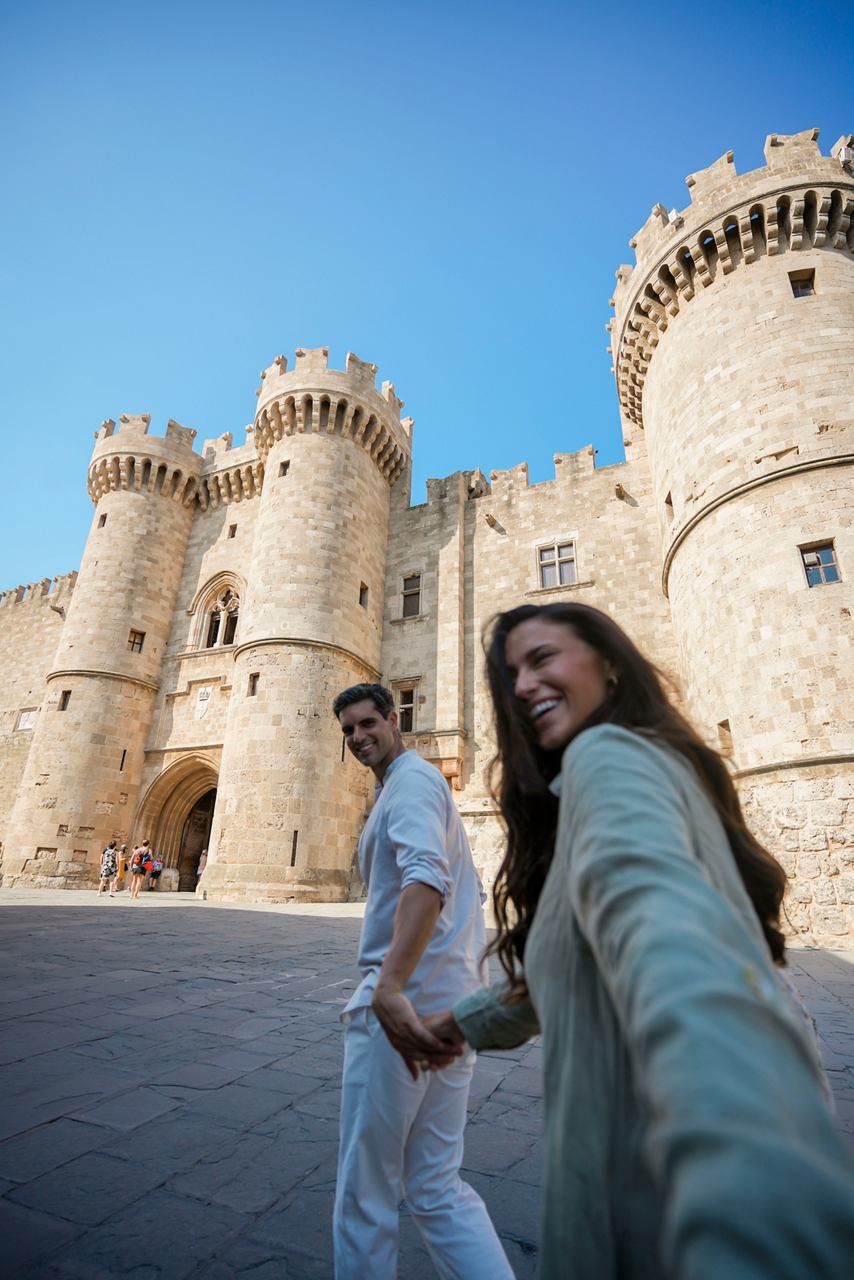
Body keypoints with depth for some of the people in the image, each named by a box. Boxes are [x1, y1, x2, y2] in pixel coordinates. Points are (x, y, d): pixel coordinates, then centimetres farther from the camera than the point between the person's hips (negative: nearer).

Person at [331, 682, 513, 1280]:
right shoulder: (423, 784, 20)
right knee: (436, 1187, 16)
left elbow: (426, 876, -30)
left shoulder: (412, 779, -10)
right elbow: (469, 892, 27)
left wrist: (390, 987, -38)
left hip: (404, 1002, -10)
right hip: (451, 1006, 10)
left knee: (366, 1189, 8)